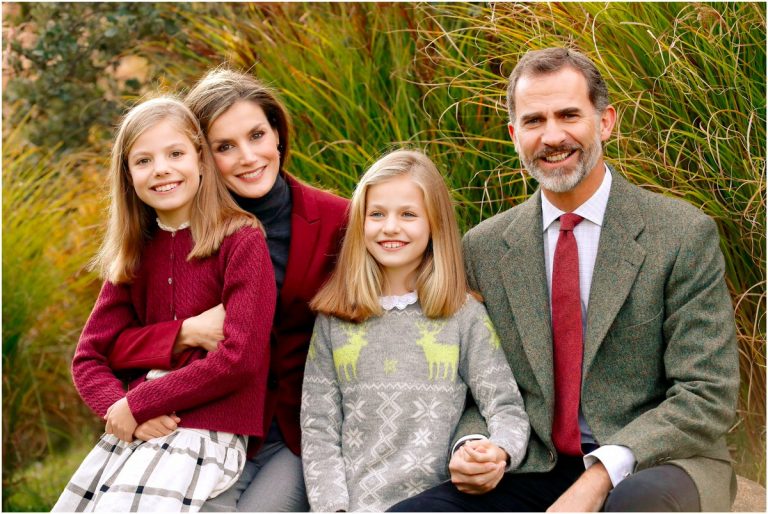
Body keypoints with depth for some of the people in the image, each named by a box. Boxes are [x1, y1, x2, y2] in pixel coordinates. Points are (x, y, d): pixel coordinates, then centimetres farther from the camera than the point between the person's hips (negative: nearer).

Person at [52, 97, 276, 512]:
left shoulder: (241, 241, -7)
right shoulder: (135, 254, 11)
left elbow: (240, 358, -15)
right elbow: (88, 358, 10)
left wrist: (137, 404, -11)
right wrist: (119, 407, -12)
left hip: (206, 433, -6)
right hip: (132, 431, 6)